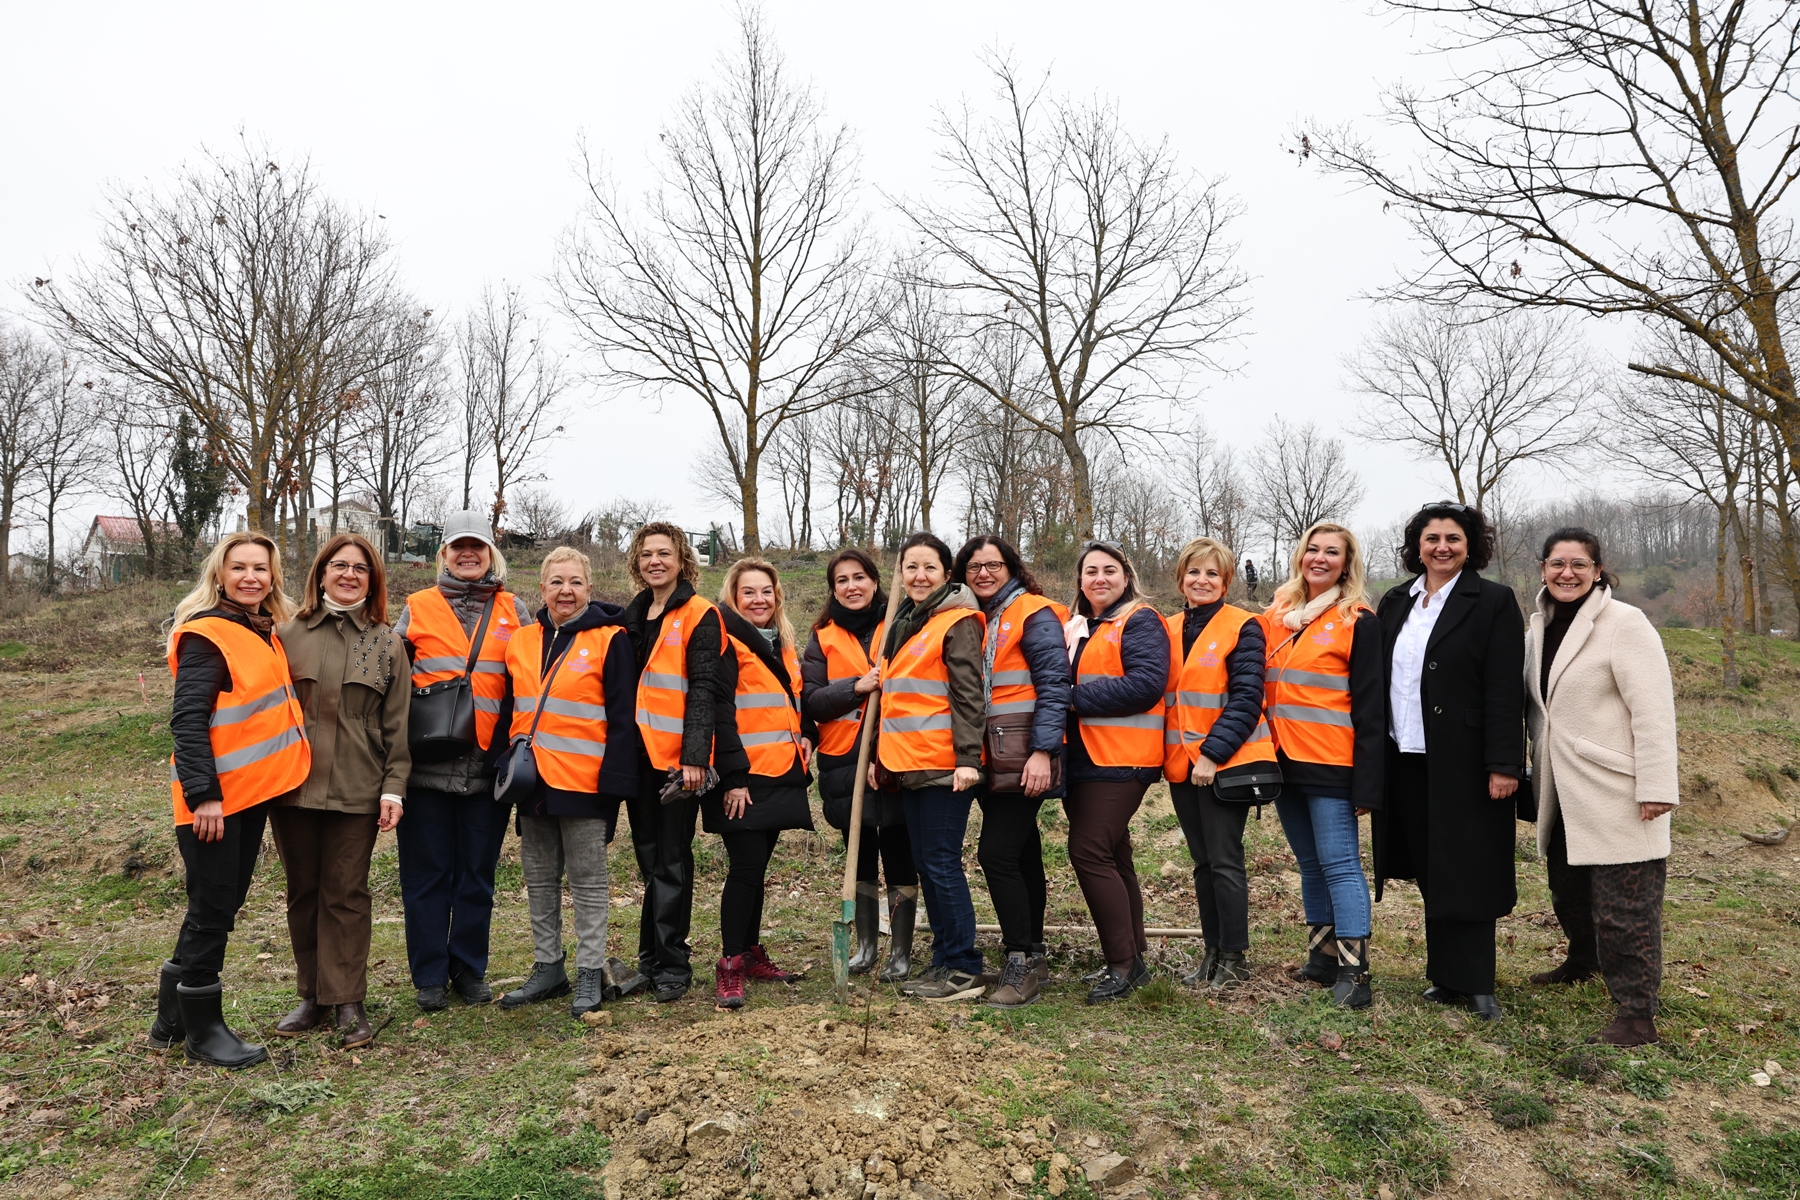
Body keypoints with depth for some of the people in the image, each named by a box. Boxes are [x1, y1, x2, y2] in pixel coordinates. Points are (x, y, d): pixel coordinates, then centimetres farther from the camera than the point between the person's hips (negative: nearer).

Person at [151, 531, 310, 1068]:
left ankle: (172, 1020, 30)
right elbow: (188, 720, -19)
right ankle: (203, 1030, 16)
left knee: (223, 905, 16)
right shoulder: (206, 634, -13)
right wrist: (203, 794, -23)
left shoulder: (264, 632, 12)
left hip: (253, 791, 9)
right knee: (212, 910, 1)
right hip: (213, 798, -9)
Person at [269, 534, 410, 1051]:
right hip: (293, 787, 2)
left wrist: (394, 787, -4)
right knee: (303, 891, 10)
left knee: (346, 894, 2)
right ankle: (312, 995, 23)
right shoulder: (288, 635, 5)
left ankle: (347, 1001, 11)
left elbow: (397, 725, 2)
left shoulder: (386, 644, 4)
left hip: (357, 791, -1)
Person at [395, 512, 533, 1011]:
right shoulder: (418, 608, 7)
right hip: (428, 762, -1)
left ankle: (470, 969, 23)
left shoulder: (513, 611, 9)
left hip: (489, 764, 1)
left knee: (477, 873, 9)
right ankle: (430, 976, 18)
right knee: (427, 873, 5)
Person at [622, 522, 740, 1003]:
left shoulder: (700, 616, -5)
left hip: (678, 758, -6)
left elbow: (704, 689, -12)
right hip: (638, 754, 6)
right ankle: (651, 960, 22)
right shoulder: (633, 616, 15)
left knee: (670, 863, 0)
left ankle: (671, 966, 10)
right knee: (650, 860, 13)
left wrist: (694, 756, -19)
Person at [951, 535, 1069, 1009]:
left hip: (1023, 760, -8)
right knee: (1021, 853, 15)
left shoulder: (1034, 614, -7)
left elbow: (1054, 686, -14)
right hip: (991, 761, 8)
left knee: (997, 853, -13)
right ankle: (1033, 954, 25)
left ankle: (1021, 964, -5)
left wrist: (1043, 752, -21)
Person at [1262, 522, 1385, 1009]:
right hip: (1284, 762, 6)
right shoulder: (1277, 615, 11)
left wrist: (1367, 782, -13)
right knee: (1310, 864, 14)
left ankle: (1353, 972, 0)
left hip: (1330, 765, -6)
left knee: (1339, 863, -5)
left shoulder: (1358, 621, -5)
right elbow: (1261, 685, 15)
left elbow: (1371, 708, -8)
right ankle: (1321, 957, 24)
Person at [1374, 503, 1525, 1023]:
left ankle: (1474, 984, 12)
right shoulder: (1395, 603, 11)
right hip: (1406, 760, 5)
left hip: (1463, 762, -5)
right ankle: (1446, 976, 21)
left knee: (1467, 871, 2)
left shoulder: (1493, 602, -4)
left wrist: (1503, 764, -15)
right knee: (1431, 872, 11)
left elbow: (1505, 690, -10)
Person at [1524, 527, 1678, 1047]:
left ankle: (1637, 1014, 9)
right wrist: (1535, 768, 16)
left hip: (1616, 794, -7)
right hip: (1561, 792, 7)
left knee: (1622, 907, -2)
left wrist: (1657, 788, -20)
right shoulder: (1539, 625, 9)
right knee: (1567, 890, 21)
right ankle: (1582, 959, 46)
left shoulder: (1624, 623, -12)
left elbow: (1653, 710, -17)